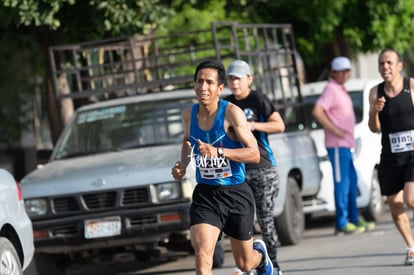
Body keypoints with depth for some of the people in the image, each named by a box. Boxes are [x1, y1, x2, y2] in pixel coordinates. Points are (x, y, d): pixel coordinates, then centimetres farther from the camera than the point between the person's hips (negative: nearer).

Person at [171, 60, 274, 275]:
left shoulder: (231, 113, -16)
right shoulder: (189, 114, 0)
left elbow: (254, 154, -22)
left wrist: (218, 152, -34)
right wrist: (183, 165, 4)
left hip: (236, 194, -2)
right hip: (205, 194, 2)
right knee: (202, 257, -21)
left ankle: (260, 253, 54)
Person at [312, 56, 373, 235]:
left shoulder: (341, 90, 18)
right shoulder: (331, 89, -11)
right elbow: (317, 112, -24)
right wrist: (335, 131, -21)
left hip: (345, 143, 10)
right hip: (337, 144, -10)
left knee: (352, 182, 14)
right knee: (342, 182, -9)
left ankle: (354, 219, 21)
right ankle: (342, 224, -8)